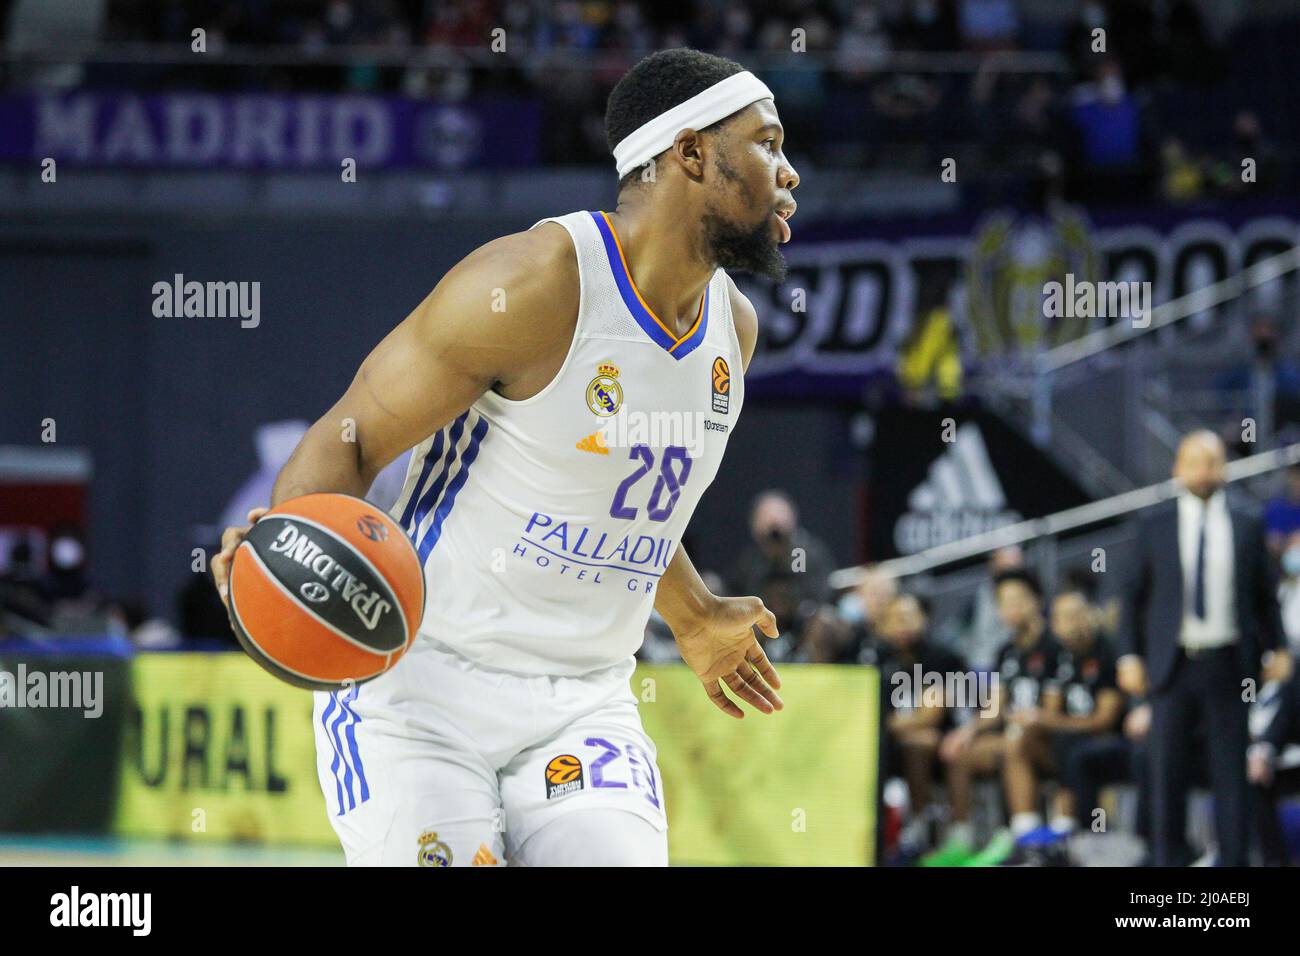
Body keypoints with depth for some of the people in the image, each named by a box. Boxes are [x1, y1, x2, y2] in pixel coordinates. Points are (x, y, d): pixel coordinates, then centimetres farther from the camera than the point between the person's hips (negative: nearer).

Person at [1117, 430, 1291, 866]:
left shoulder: (1247, 526, 7)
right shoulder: (1154, 525, 6)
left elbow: (1266, 595, 12)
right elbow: (1133, 594, 7)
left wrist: (1272, 651, 4)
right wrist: (1130, 656, 0)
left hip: (1228, 664, 0)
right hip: (1173, 664, 0)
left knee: (1231, 770, 1)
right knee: (1167, 769, 0)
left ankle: (1233, 860, 6)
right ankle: (1169, 859, 7)